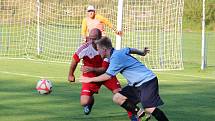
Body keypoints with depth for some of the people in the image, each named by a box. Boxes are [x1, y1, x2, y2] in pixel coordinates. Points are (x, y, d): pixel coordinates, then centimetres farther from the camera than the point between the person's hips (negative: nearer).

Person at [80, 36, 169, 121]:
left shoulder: (116, 57, -19)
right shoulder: (119, 52, 9)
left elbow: (107, 76, -18)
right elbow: (131, 50, 29)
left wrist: (90, 79, -6)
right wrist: (142, 53, 50)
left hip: (147, 81, -10)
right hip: (137, 84, 10)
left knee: (148, 108, -22)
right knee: (117, 98, 2)